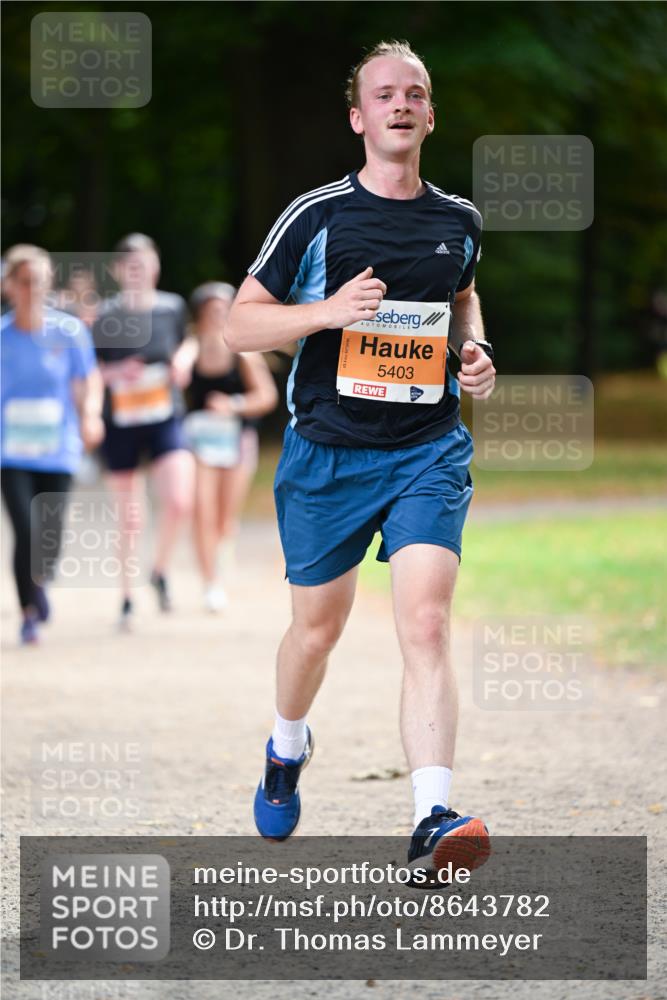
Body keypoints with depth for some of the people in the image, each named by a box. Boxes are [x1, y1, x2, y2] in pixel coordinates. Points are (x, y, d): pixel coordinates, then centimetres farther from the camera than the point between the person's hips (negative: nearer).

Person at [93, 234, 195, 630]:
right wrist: (116, 373, -20)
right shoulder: (107, 315, -6)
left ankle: (161, 571, 10)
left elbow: (187, 341, 21)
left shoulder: (172, 307, 1)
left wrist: (184, 359, -1)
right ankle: (128, 598, 23)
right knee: (130, 518, 6)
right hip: (121, 424, -1)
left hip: (166, 420, 1)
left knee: (180, 503, -18)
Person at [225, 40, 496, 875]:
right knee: (317, 628, 13)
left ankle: (432, 821, -25)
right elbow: (239, 325, -2)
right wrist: (329, 310, -19)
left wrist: (475, 351, 7)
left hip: (428, 452, 1)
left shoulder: (458, 222, 6)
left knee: (426, 627, -16)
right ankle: (286, 747, 46)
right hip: (326, 453, -1)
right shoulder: (317, 216, -4)